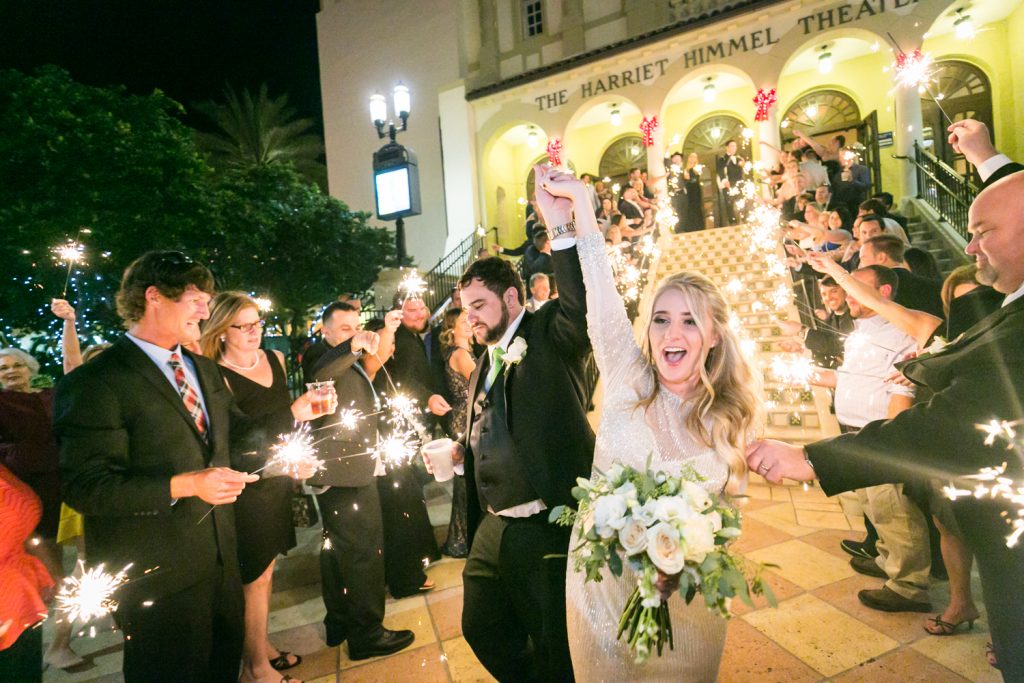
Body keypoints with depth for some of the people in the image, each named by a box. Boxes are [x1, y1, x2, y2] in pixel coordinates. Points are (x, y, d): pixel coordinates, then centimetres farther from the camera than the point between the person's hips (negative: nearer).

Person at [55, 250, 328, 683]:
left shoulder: (204, 369, 8)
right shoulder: (94, 383, -18)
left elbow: (233, 433, 12)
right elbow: (84, 485, -21)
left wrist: (293, 413, -1)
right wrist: (183, 485, -30)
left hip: (218, 552, 7)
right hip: (156, 573, -7)